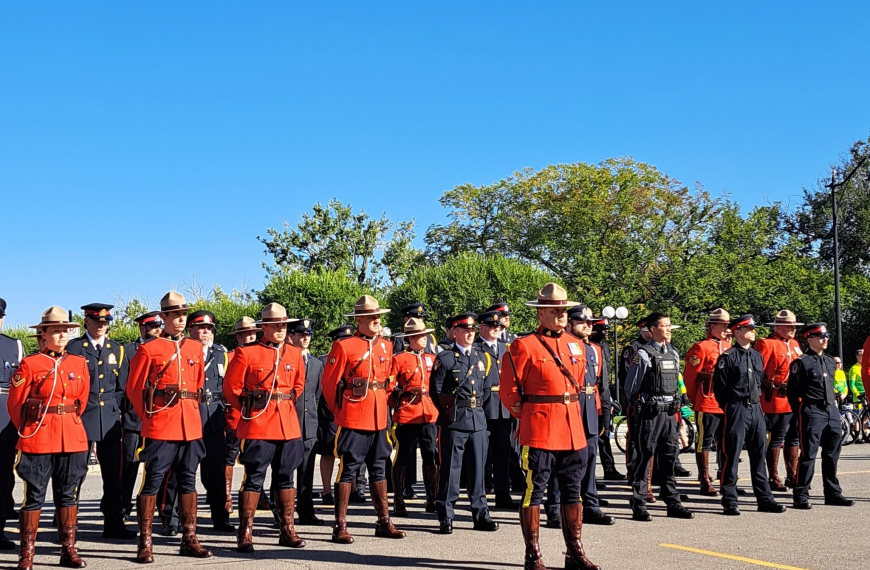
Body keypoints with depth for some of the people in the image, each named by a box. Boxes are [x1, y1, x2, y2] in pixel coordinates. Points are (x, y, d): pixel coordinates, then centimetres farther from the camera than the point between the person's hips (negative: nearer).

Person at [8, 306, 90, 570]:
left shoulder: (79, 363, 7)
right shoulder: (30, 364, -4)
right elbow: (15, 404, 0)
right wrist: (28, 431, 9)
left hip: (73, 439, 4)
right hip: (38, 439, -4)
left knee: (68, 494, 9)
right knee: (34, 495, 1)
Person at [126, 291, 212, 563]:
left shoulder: (196, 348, 12)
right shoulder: (148, 349, -2)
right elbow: (134, 388, 1)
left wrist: (191, 412, 15)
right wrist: (149, 417, 3)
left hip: (190, 425, 5)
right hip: (160, 427, -5)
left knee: (188, 480, 9)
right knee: (153, 481, -2)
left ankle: (189, 539, 17)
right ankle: (145, 543, 4)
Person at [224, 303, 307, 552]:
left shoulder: (295, 353, 9)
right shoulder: (246, 353, -4)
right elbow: (232, 387, 1)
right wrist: (248, 409, 5)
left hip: (288, 424, 4)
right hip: (258, 426, -4)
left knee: (286, 477, 10)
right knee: (254, 478, -2)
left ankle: (287, 530, 18)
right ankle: (245, 534, 3)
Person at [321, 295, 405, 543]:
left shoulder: (385, 346, 10)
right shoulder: (343, 346, -8)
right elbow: (329, 383, -5)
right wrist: (340, 411, 3)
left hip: (378, 418, 6)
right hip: (353, 420, -6)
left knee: (379, 469, 12)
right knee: (348, 470, -2)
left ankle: (384, 522, 20)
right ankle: (340, 527, 4)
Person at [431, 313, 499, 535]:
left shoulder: (483, 358, 13)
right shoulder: (444, 359, -2)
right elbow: (436, 391, -1)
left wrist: (477, 407, 13)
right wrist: (450, 411, 3)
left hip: (478, 419, 5)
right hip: (454, 421, -4)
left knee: (478, 467, 8)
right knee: (450, 468, -1)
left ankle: (481, 514, 15)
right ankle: (445, 517, 5)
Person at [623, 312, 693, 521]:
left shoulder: (673, 353, 13)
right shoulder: (643, 354, -8)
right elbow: (630, 386, -4)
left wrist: (676, 406, 16)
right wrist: (639, 408, 2)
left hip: (669, 412, 6)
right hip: (649, 412, -6)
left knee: (669, 457, 11)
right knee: (644, 458, -3)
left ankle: (673, 504, 19)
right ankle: (639, 507, 2)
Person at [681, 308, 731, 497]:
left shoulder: (728, 347, 14)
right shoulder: (700, 348, -8)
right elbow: (689, 377, -7)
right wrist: (695, 401, -1)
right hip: (707, 405, -7)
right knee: (705, 442, -1)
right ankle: (705, 483, 3)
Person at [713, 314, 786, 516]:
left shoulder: (757, 356, 14)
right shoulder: (728, 357, -8)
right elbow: (719, 387, -7)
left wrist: (757, 402, 16)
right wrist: (729, 408, -2)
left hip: (756, 409, 7)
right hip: (737, 410, -7)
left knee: (759, 455, 10)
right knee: (732, 456, -3)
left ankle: (764, 499, 16)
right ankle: (729, 501, 2)